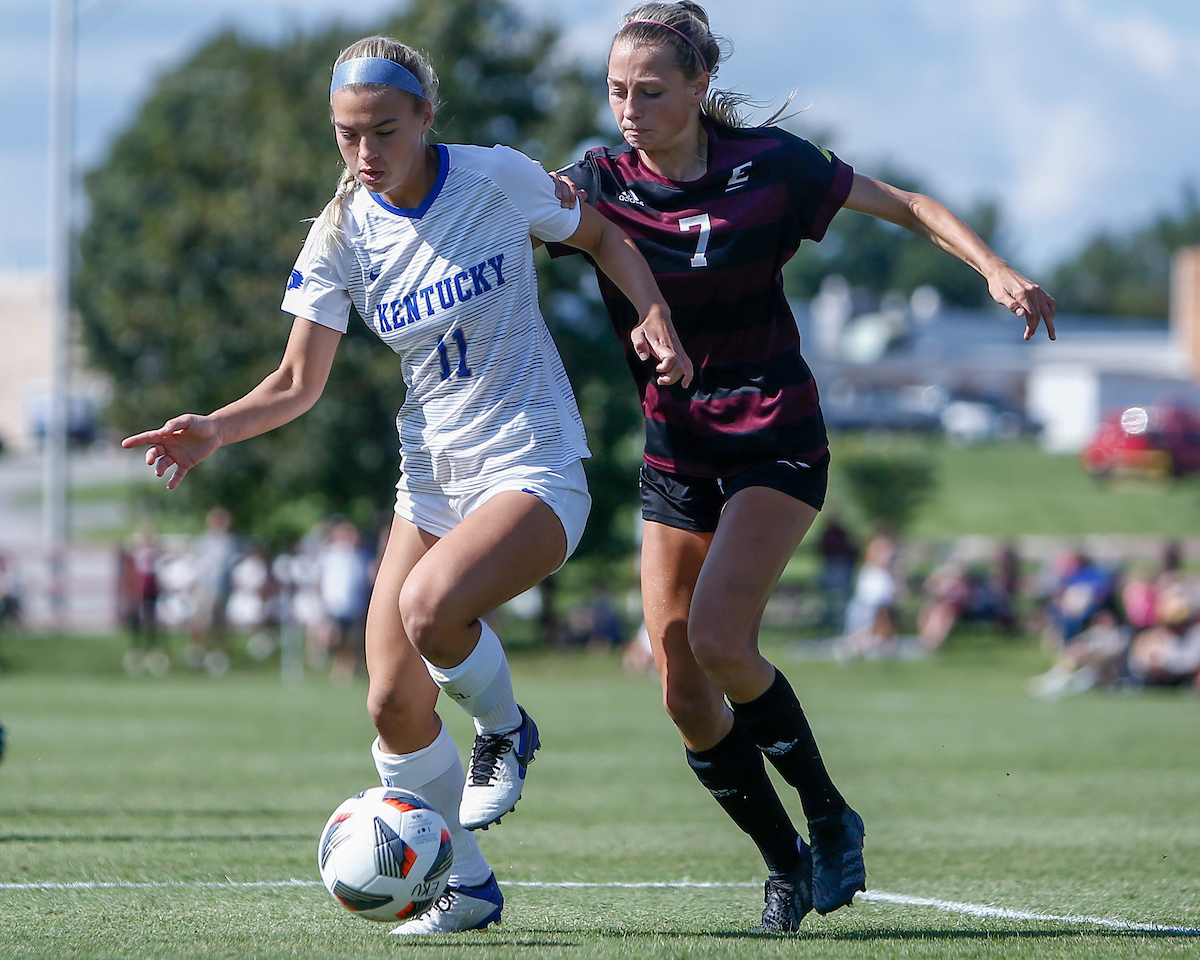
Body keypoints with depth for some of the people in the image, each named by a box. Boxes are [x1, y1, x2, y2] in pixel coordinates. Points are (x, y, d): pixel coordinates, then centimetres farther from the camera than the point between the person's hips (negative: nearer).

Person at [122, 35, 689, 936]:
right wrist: (216, 429, -18)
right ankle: (468, 887, 19)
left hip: (535, 469, -5)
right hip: (432, 478, 5)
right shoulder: (342, 233, -3)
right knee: (395, 707, -2)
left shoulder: (501, 179, -11)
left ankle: (505, 730, 0)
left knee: (431, 607, -32)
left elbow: (602, 235, 8)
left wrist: (656, 317, -9)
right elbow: (299, 382, 0)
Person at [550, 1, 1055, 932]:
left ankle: (831, 819, -3)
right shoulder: (601, 181, -2)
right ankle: (787, 864, 15)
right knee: (683, 692, -3)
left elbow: (904, 205, 0)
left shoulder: (765, 164, -9)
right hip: (676, 452, 4)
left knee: (717, 638, -23)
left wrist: (997, 270, -13)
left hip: (776, 440, -4)